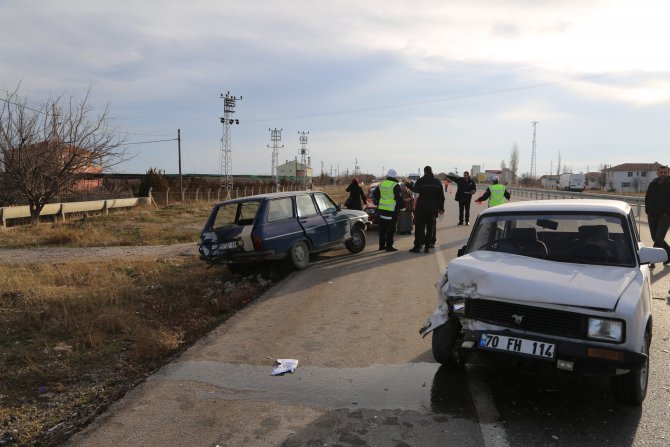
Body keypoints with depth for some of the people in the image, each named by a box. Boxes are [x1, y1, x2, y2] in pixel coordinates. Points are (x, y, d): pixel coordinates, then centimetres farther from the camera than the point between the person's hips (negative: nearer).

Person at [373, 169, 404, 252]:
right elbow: (399, 198, -12)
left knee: (382, 229, 12)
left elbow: (375, 195, 16)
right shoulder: (395, 186, -10)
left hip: (381, 209, 6)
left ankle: (382, 245, 17)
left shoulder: (381, 184, 10)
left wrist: (378, 203, 24)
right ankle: (389, 246, -1)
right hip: (392, 210, -6)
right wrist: (401, 206, 3)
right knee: (391, 229, -1)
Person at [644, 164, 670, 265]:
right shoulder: (652, 184, 7)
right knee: (655, 238, 12)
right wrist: (648, 211, 6)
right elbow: (647, 198, 16)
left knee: (659, 239, -11)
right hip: (652, 216, 5)